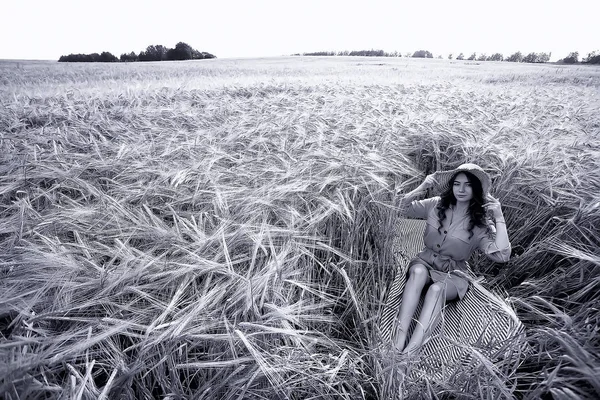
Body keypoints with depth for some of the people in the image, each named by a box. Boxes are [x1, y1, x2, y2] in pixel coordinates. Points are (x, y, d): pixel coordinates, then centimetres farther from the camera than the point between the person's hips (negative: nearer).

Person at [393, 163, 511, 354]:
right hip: (425, 262, 1)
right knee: (418, 272, -36)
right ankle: (398, 342, -43)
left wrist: (499, 218, -21)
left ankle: (409, 352, -47)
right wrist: (422, 187, -13)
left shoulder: (481, 223, -8)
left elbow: (502, 256, -20)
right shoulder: (437, 204, -1)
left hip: (454, 273, -1)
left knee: (437, 288, -37)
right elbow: (404, 208, 1)